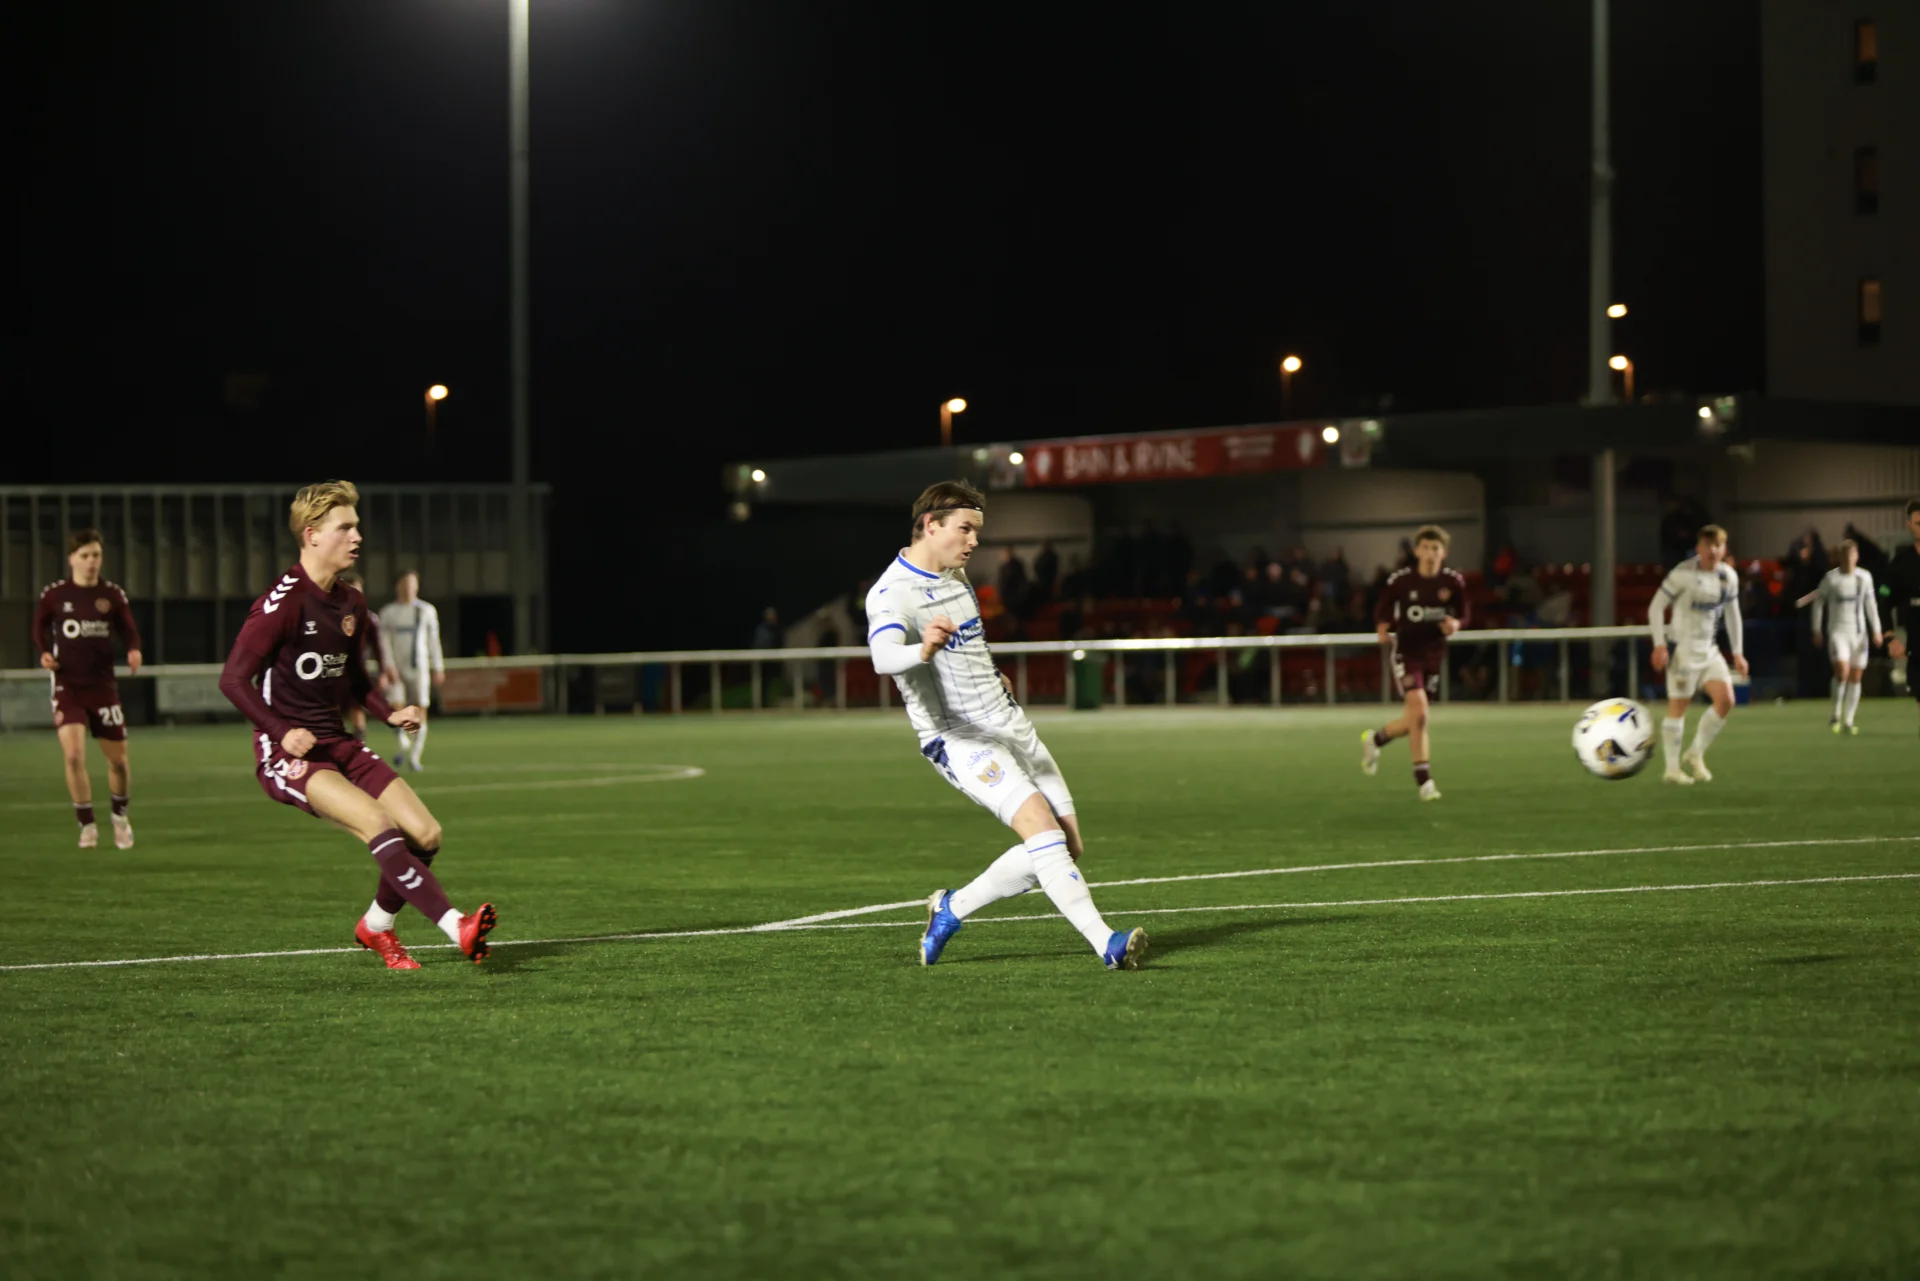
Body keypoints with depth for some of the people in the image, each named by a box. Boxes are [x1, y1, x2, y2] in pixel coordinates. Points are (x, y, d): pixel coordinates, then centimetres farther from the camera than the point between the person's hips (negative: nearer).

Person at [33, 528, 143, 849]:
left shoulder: (113, 595, 1)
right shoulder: (54, 595, -2)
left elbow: (129, 632, 5)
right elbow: (40, 628, 11)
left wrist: (134, 651, -17)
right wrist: (45, 652, -8)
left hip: (103, 685, 2)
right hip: (67, 686, -2)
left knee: (117, 758, 6)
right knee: (73, 755, -18)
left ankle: (120, 816, 34)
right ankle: (87, 825, -2)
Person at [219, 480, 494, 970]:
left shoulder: (351, 604, 11)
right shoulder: (282, 603, -13)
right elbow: (234, 680, -13)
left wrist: (391, 714, 5)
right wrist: (282, 732, -23)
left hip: (336, 744, 8)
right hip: (287, 754, -8)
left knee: (426, 833, -4)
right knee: (377, 822, -29)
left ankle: (376, 927, 19)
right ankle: (456, 926, -35)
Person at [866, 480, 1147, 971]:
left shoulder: (955, 576, 12)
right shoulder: (892, 594, -17)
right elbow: (883, 655, -39)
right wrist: (924, 651, -58)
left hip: (1010, 726, 9)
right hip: (959, 740, -9)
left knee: (1068, 846, 4)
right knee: (1040, 824, -26)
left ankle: (952, 908, 17)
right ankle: (1106, 943, -27)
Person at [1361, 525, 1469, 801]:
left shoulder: (1453, 581, -4)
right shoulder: (1400, 580, -10)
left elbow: (1464, 614, 7)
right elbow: (1382, 610, 1)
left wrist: (1456, 623, -16)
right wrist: (1383, 628, -19)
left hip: (1434, 654, 4)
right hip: (1406, 651, -4)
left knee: (1414, 721, 10)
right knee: (1419, 710, -21)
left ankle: (1375, 739, 41)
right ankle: (1423, 779, -12)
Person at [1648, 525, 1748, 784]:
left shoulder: (1729, 576, 6)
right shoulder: (1683, 573, -13)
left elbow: (1732, 614, 17)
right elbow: (1656, 606, -10)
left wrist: (1737, 653, 15)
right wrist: (1659, 644, -18)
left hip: (1709, 650, 6)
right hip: (1683, 649, -6)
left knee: (1726, 700, -7)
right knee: (1678, 707, -3)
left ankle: (1694, 755, 9)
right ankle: (1672, 768, 7)